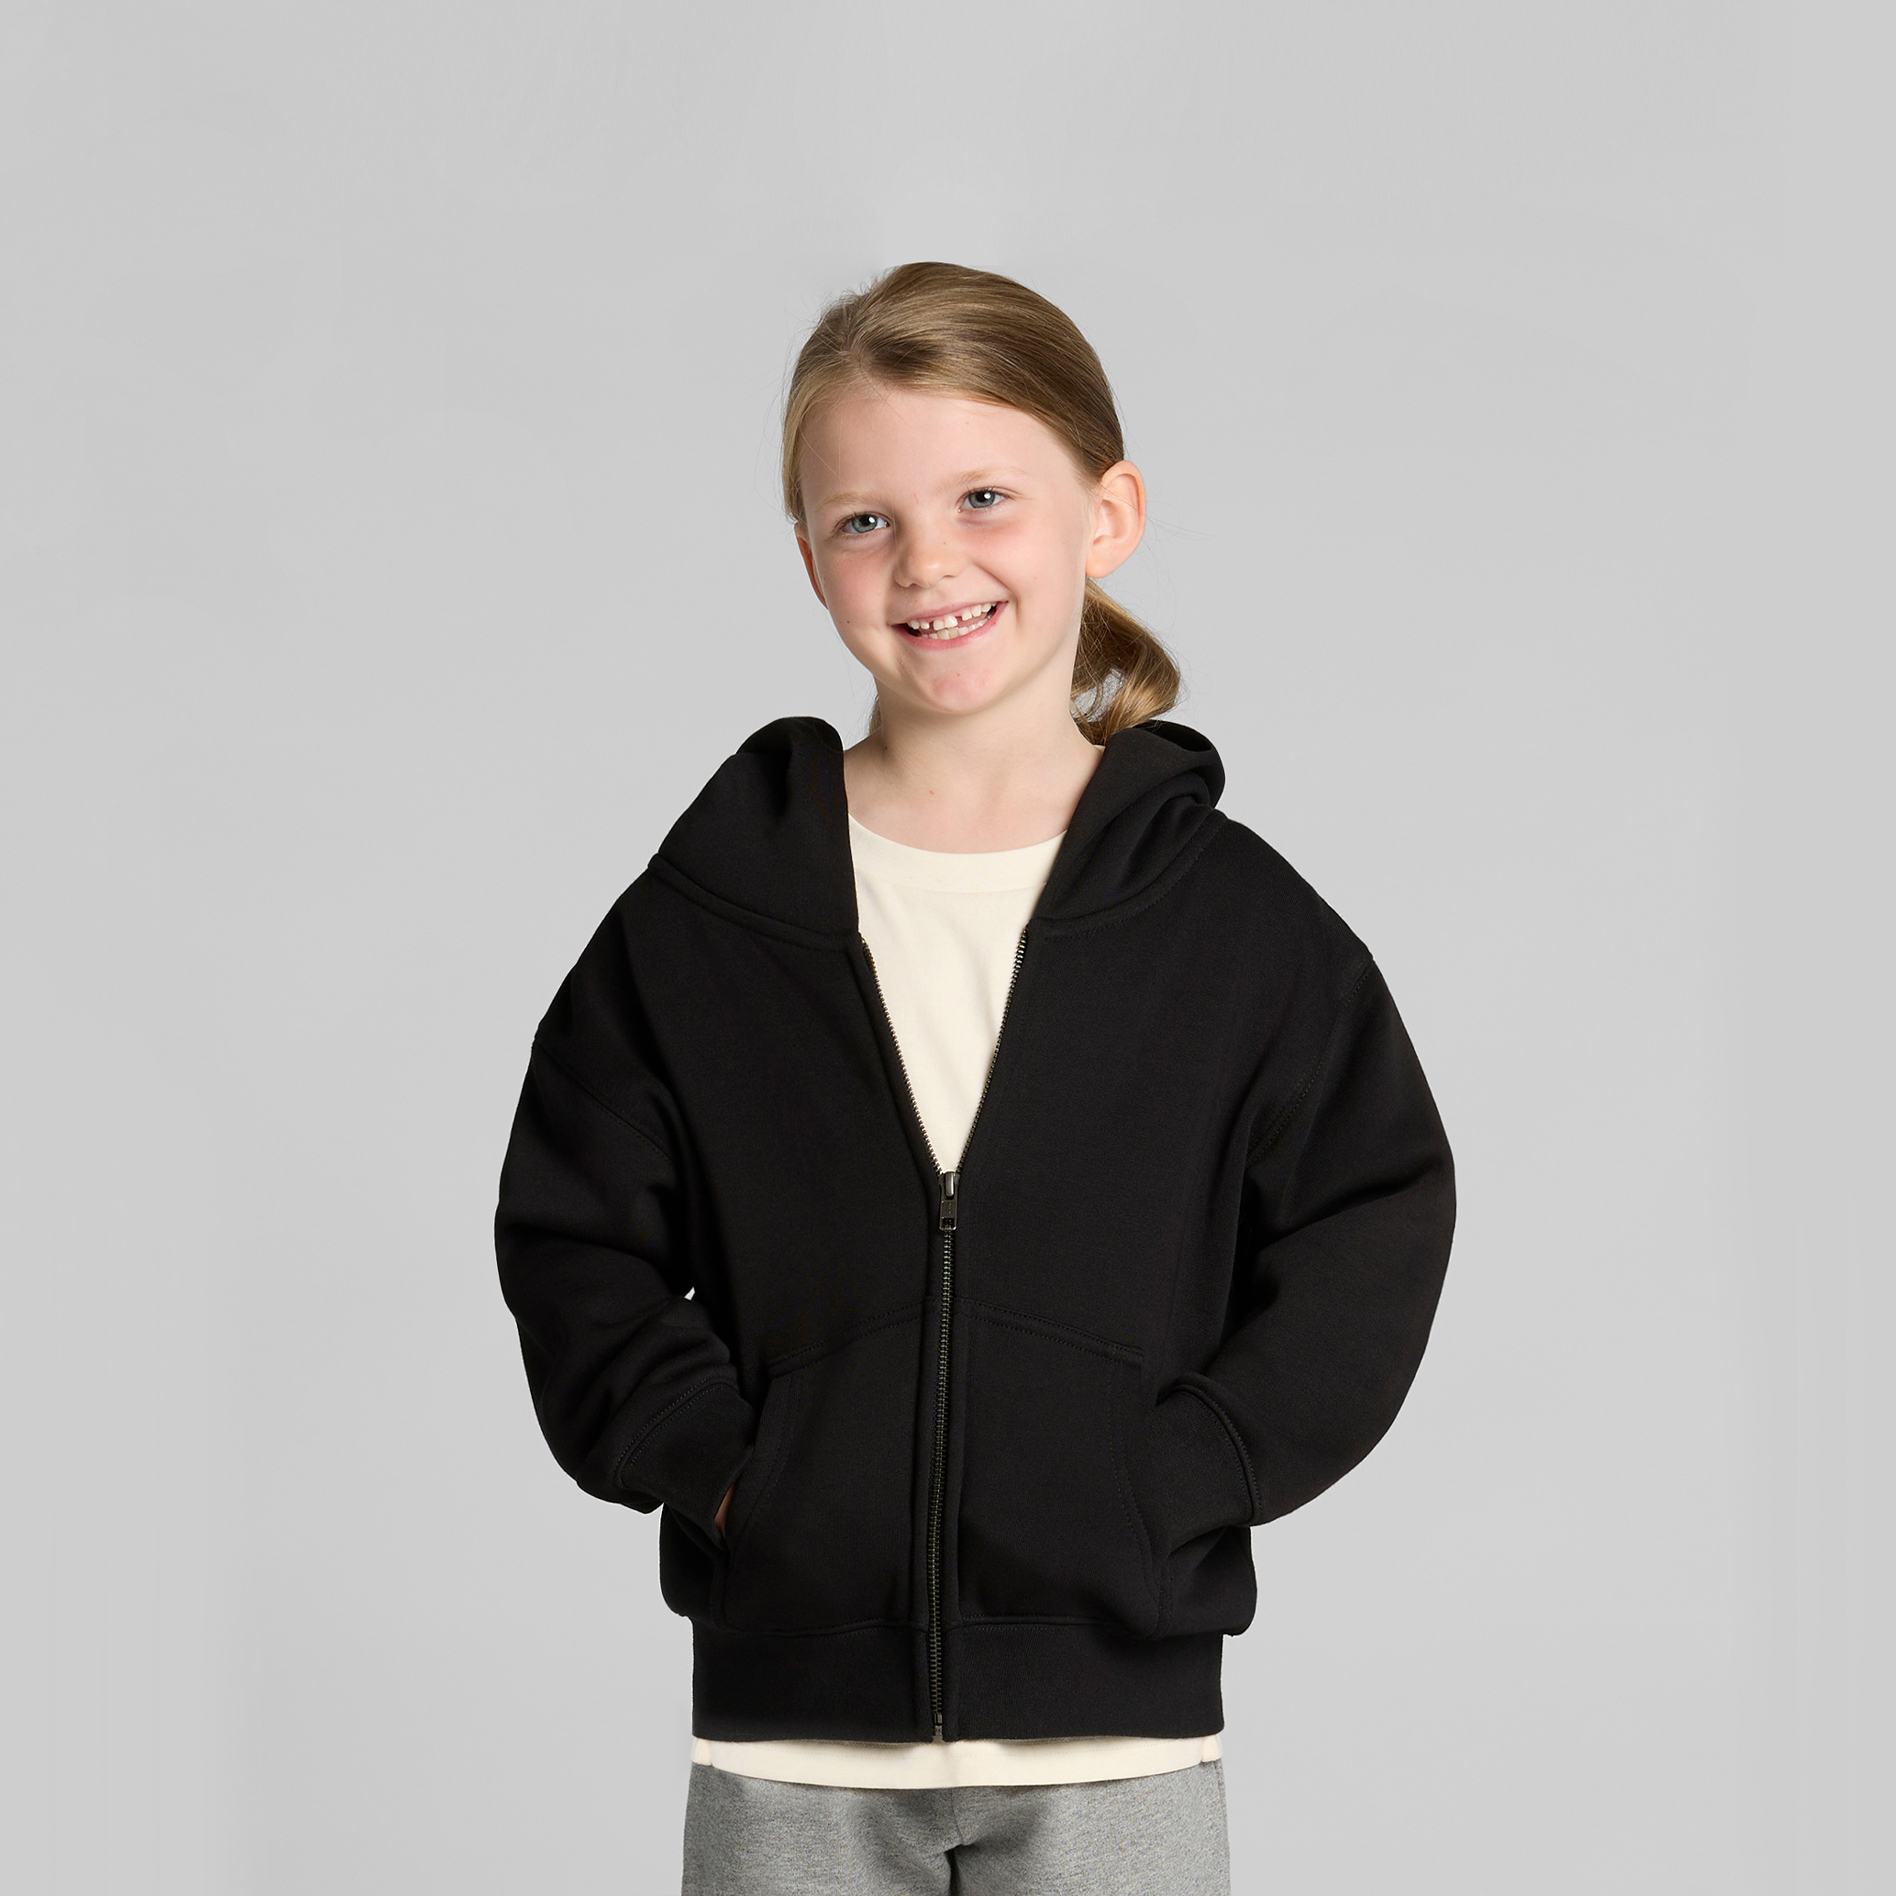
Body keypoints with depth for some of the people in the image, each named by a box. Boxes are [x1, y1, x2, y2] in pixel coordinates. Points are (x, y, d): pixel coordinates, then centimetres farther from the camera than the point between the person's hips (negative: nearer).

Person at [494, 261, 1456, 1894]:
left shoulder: (1235, 918, 0)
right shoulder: (702, 918, 3)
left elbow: (1368, 1242, 1)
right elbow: (574, 1242, 6)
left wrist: (1165, 1480, -10)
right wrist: (717, 1466, -8)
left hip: (1116, 1715, -1)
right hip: (792, 1721, 1)